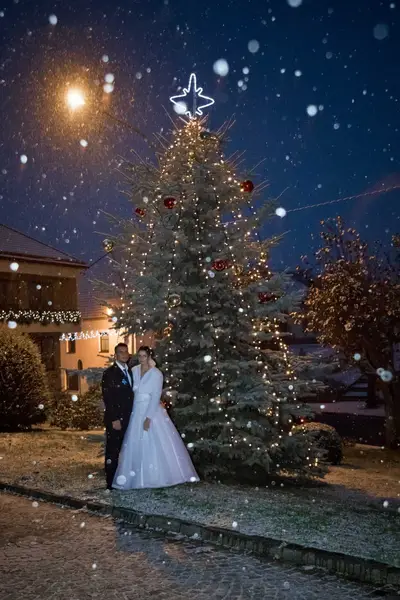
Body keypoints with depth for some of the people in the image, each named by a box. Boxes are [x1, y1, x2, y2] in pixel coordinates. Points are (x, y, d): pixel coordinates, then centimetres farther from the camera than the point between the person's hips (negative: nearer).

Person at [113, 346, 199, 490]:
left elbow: (156, 397, -14)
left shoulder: (156, 374, -10)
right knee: (137, 445, 6)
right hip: (137, 412, 5)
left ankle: (161, 476, 9)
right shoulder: (134, 371, 4)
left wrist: (148, 418, -18)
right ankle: (139, 478, 15)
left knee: (157, 444, -3)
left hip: (152, 411, -5)